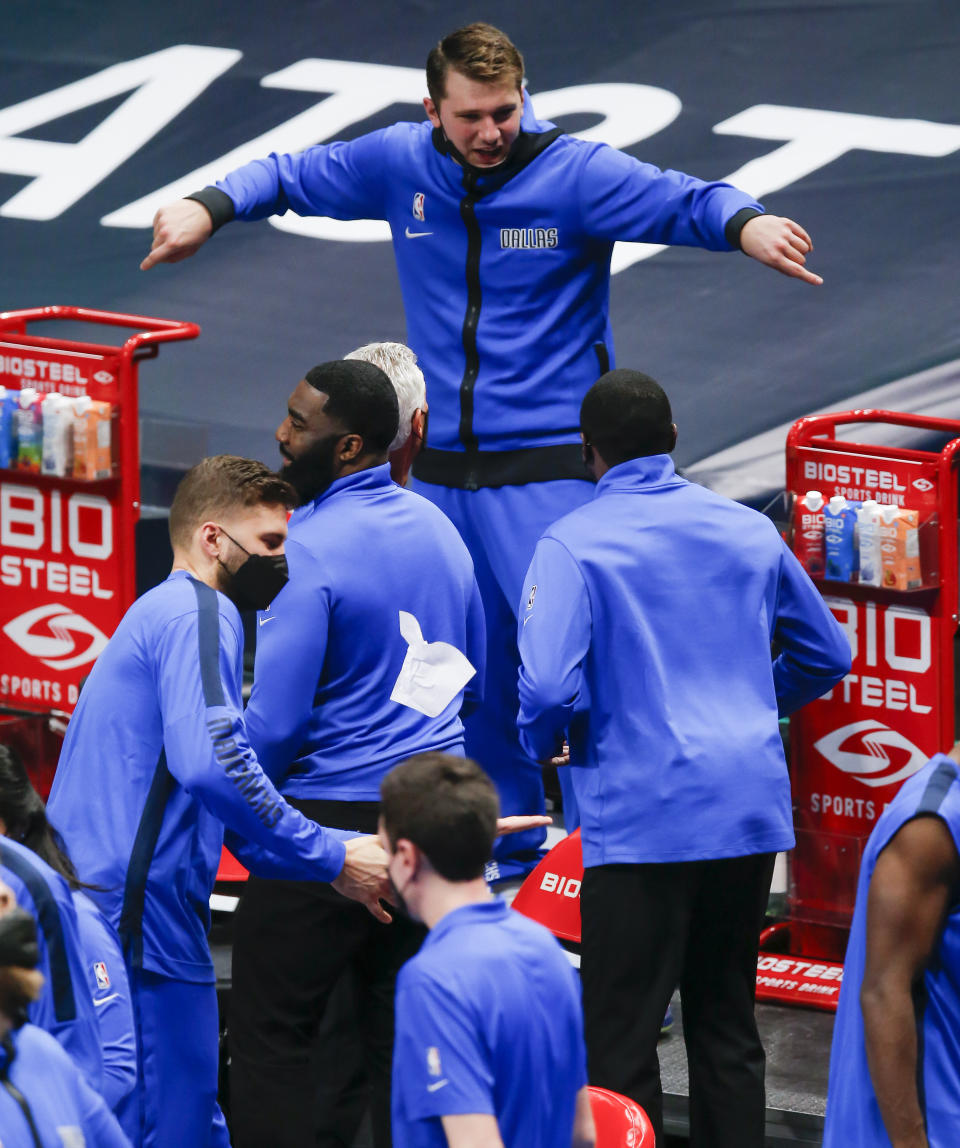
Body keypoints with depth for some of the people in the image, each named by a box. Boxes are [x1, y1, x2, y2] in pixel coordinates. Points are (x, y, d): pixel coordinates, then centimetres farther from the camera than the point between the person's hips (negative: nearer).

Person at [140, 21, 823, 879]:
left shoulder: (576, 173, -9)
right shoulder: (400, 166, 3)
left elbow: (684, 202, -20)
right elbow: (295, 176, 17)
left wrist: (746, 224, -42)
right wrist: (209, 209, 1)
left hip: (549, 462, -5)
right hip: (442, 464, 5)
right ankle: (507, 845, 25)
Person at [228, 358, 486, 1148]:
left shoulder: (309, 552, -16)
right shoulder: (436, 528, 8)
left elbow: (275, 724, -18)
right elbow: (472, 677, 19)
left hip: (330, 816, -8)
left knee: (272, 1027, 0)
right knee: (401, 1029, 12)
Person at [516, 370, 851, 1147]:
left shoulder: (574, 546, -8)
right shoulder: (748, 530, 8)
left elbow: (547, 687, -19)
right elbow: (827, 654, 18)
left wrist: (544, 742, 2)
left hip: (643, 815, -5)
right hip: (752, 808, 5)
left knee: (621, 1037, -1)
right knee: (728, 1023, 15)